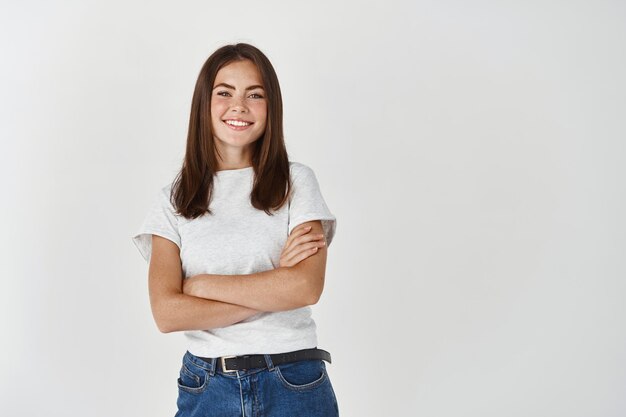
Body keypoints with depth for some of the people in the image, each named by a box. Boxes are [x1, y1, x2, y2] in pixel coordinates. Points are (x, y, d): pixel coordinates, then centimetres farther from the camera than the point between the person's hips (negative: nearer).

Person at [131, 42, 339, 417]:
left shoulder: (296, 182, -1)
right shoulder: (174, 199, 2)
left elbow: (307, 286, -15)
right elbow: (166, 312, -9)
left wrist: (200, 285, -11)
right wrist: (274, 287, -14)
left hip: (294, 385, -1)